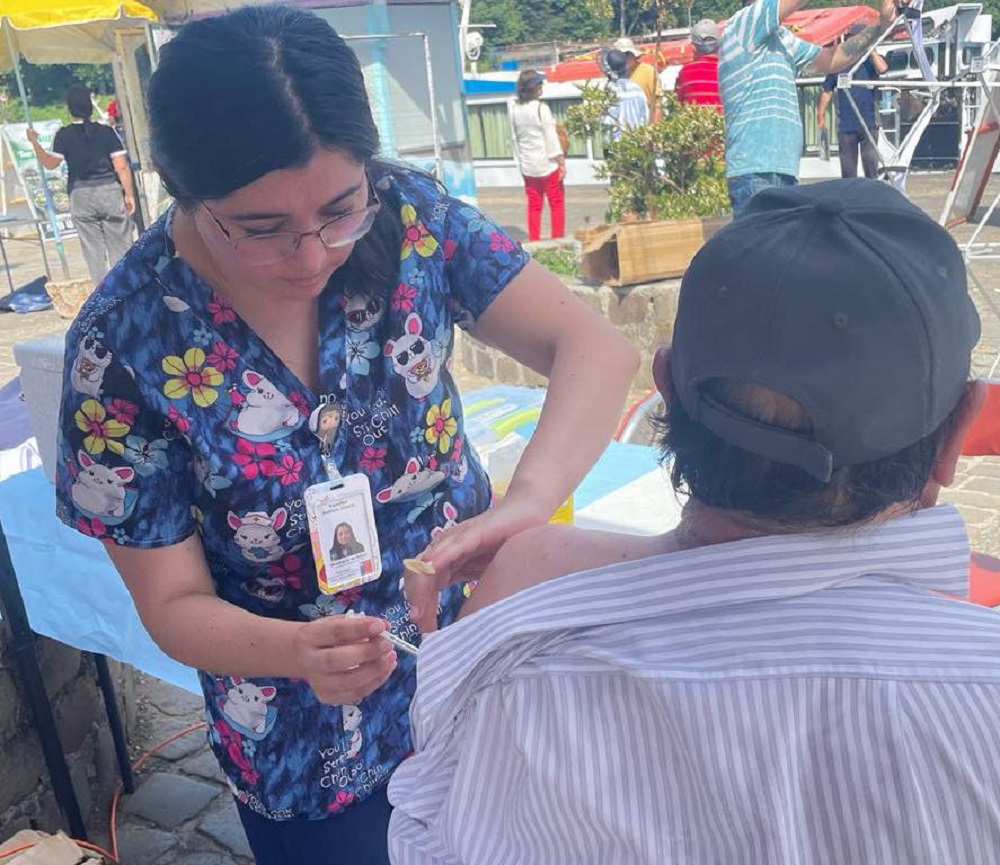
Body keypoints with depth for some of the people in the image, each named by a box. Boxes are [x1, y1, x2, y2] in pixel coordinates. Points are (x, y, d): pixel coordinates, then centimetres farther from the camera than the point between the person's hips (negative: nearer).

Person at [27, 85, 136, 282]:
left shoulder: (64, 135, -3)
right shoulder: (107, 132, -3)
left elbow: (50, 163, 0)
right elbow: (121, 166, -6)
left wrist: (34, 142, 13)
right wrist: (129, 194, 0)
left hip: (81, 195, 1)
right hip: (110, 191, 0)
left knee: (94, 249, 7)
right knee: (121, 246, 5)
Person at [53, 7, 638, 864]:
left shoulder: (406, 217, -17)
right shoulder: (125, 345, -21)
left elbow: (595, 346, -22)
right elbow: (174, 604, -15)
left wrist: (525, 503, -40)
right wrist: (297, 652, -35)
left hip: (479, 658, 3)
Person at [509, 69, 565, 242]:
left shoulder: (514, 108, -1)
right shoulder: (541, 108, -16)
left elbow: (515, 138, 5)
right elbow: (551, 138, -13)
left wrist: (520, 160, 14)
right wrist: (562, 162, -6)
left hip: (527, 166, 5)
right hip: (547, 164, -5)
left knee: (534, 205, 11)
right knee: (557, 203, 7)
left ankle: (534, 242, 12)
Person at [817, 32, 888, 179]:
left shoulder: (872, 60, 6)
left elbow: (882, 69, -17)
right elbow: (827, 91, 8)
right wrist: (820, 114, 3)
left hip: (869, 123, -1)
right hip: (845, 124, 1)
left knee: (870, 160, -7)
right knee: (848, 166, 5)